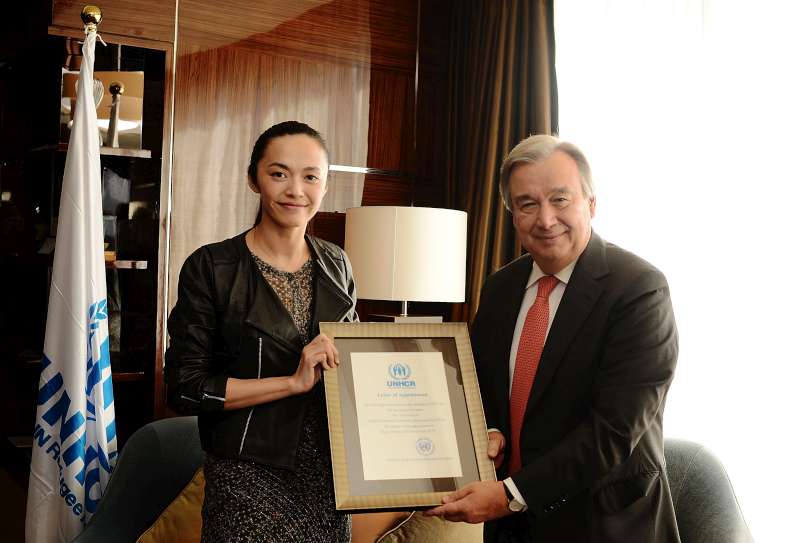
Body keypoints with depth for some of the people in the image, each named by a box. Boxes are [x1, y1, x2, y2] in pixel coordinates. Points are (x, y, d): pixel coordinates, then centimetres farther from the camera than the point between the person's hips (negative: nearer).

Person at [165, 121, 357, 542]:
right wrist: (293, 381, -19)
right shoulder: (211, 267, -9)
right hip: (250, 476, -4)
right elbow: (185, 388, -12)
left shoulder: (336, 265, 5)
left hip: (328, 473, 4)